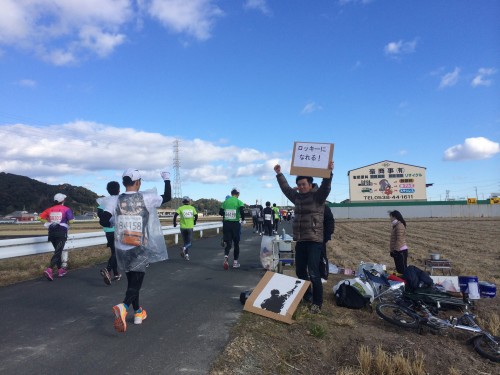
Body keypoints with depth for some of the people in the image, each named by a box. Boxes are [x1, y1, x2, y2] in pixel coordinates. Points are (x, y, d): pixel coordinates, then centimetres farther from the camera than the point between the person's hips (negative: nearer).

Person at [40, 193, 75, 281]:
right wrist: (67, 223, 7)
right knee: (58, 252, -7)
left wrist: (47, 224, 13)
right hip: (61, 232, -6)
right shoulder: (66, 209, -6)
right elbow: (71, 220, -14)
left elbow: (41, 217, 3)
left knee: (58, 251, 19)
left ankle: (60, 270, 25)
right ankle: (49, 270, -24)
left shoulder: (50, 209, 9)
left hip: (52, 232, 6)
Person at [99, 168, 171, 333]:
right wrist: (167, 179, 18)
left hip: (122, 249, 4)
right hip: (140, 250, -3)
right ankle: (123, 307, -24)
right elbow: (167, 197, 3)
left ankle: (138, 312, 32)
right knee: (136, 283, 4)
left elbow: (104, 221, -9)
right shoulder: (146, 198, -10)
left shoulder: (115, 201, -5)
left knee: (131, 281, 20)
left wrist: (115, 224, 13)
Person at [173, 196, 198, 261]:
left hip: (183, 227, 1)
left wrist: (174, 223, 2)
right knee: (189, 243, 8)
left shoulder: (180, 208, 2)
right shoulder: (192, 208, 4)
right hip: (190, 227, 0)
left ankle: (186, 255, 12)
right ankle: (184, 248, -23)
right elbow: (196, 216, -1)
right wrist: (194, 222, 17)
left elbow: (175, 215, -11)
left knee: (185, 242, 16)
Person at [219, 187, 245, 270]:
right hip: (235, 224, -3)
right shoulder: (239, 202, -6)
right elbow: (242, 211, -20)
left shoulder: (225, 201, 5)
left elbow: (220, 212, 7)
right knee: (236, 243, 12)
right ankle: (235, 262, 16)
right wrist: (243, 220, -4)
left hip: (226, 223, 3)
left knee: (228, 243, 10)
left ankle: (226, 257, -16)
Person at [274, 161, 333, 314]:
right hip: (300, 241, 7)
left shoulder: (318, 196, -4)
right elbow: (285, 188, 21)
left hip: (314, 241, -7)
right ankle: (306, 296, 32)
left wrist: (328, 172, -35)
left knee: (313, 273, -11)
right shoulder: (297, 197, 12)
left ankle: (317, 303, 0)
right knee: (300, 271, 14)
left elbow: (326, 187, -21)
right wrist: (279, 174, 21)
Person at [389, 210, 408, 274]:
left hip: (401, 251, -10)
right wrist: (392, 250, 17)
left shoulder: (400, 226, -16)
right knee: (398, 268, 15)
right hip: (397, 251, 10)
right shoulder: (395, 226, 14)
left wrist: (396, 250, -19)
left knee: (402, 269, -4)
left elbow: (399, 240, -21)